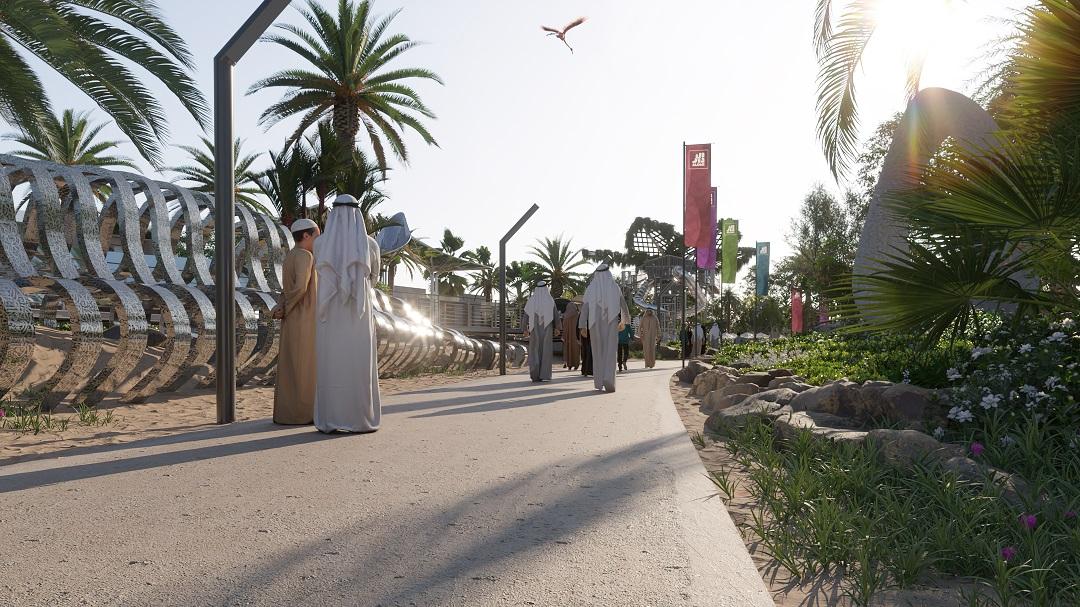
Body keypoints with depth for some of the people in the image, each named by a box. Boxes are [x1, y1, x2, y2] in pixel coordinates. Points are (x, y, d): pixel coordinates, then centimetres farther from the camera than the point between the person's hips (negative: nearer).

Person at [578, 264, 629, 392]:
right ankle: (607, 379, -25)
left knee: (598, 352, 13)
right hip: (611, 323, -1)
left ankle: (599, 381, 15)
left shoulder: (590, 288, 1)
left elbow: (584, 307, -4)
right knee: (609, 352, -5)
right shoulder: (615, 288, 0)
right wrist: (624, 320, 25)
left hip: (595, 324, 1)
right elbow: (623, 305, 9)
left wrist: (582, 327, -3)